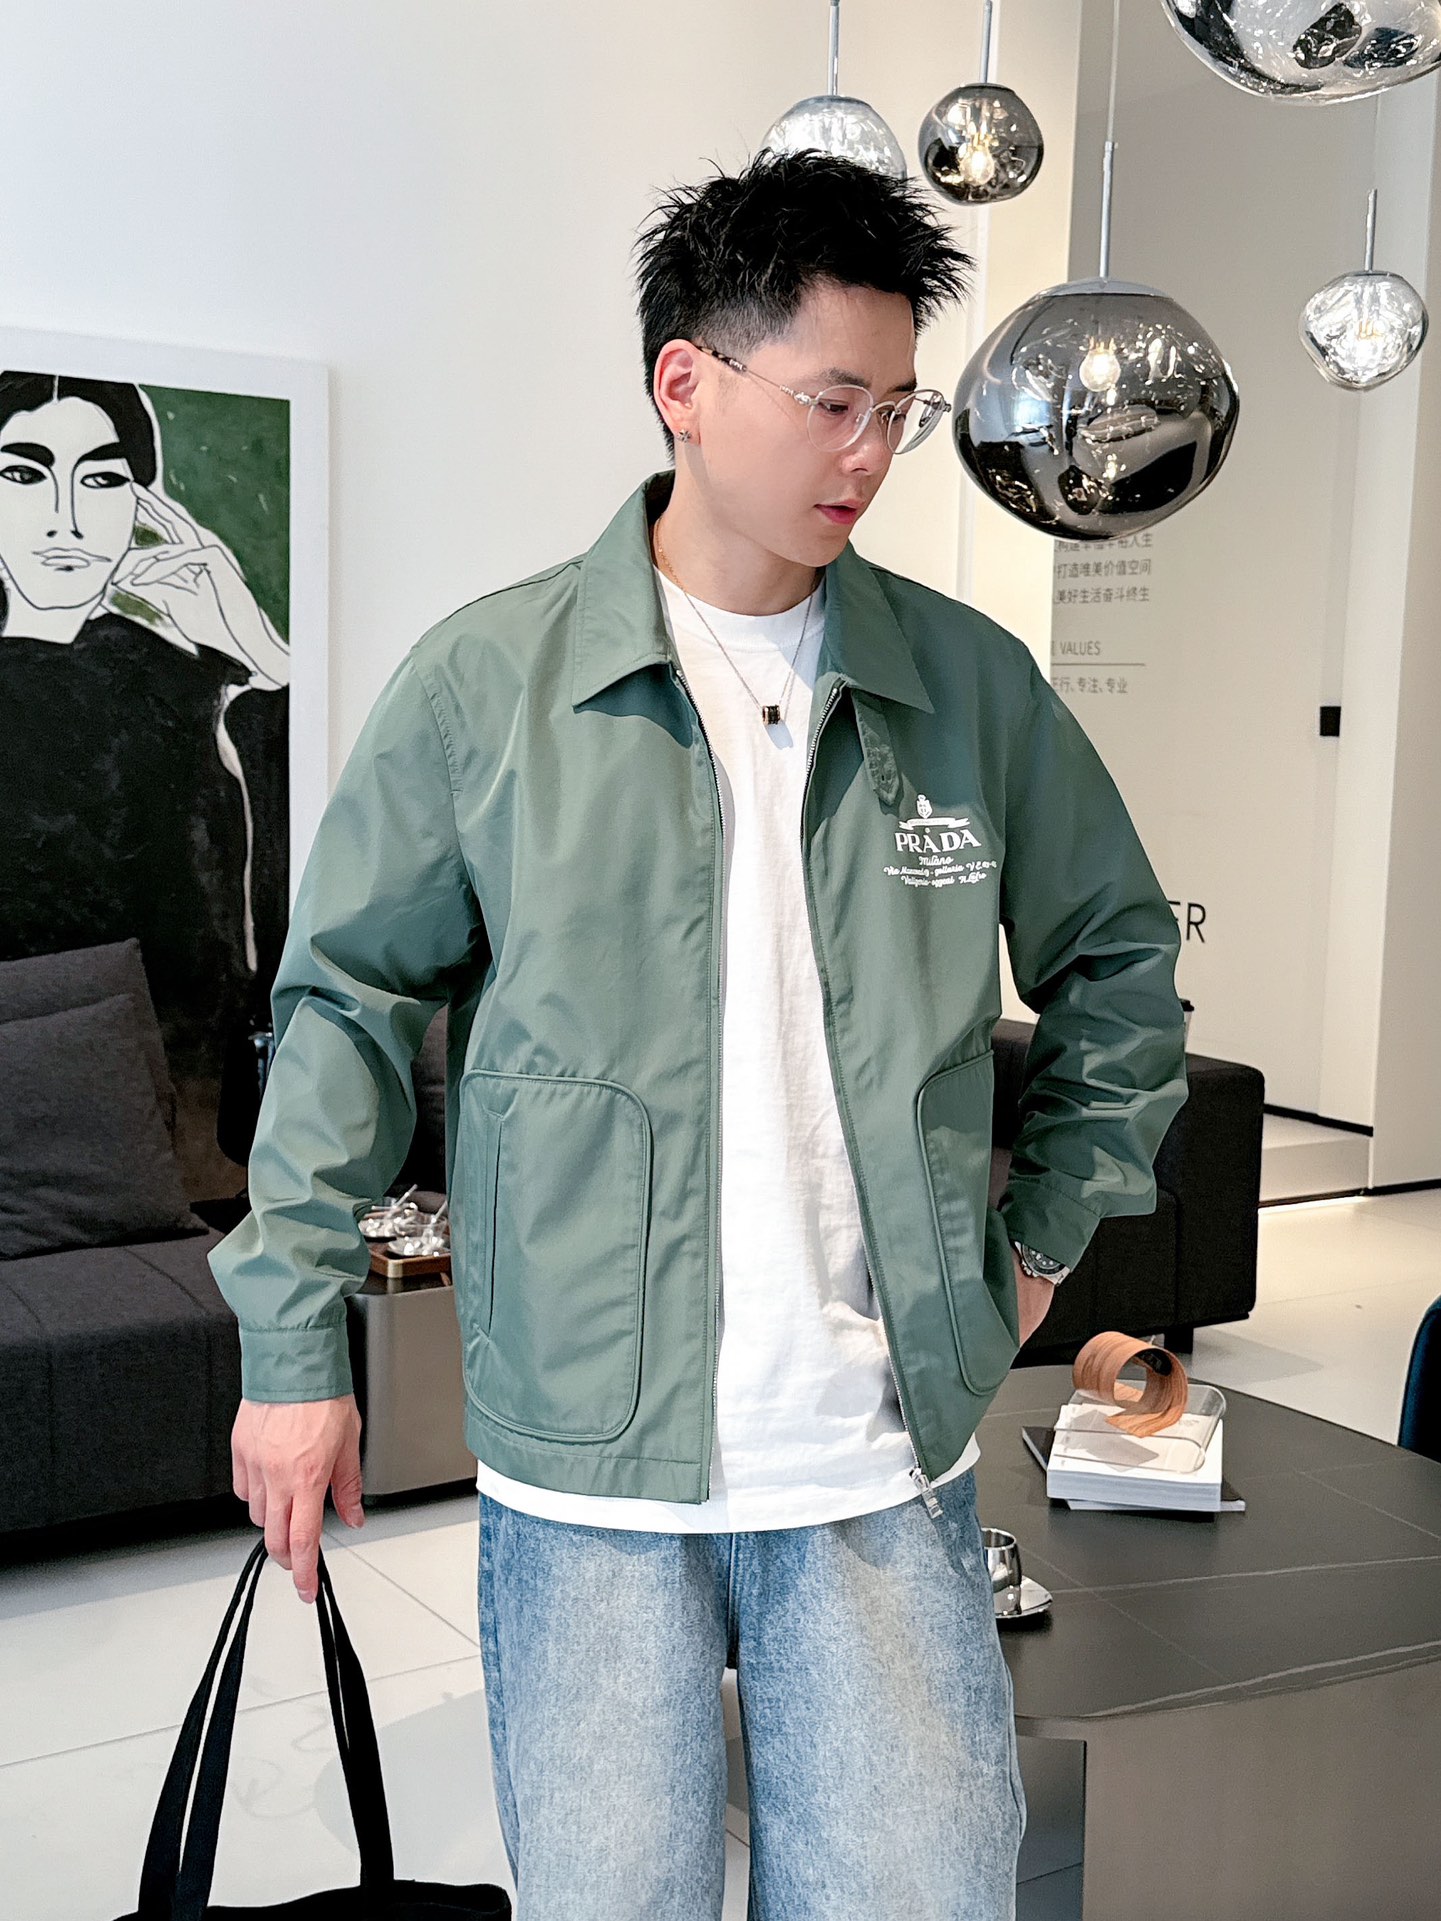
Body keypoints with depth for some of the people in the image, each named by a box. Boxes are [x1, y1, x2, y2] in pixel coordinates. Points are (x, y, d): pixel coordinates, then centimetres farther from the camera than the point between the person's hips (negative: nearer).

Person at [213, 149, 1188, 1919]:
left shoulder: (975, 685, 2)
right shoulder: (486, 681, -5)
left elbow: (1119, 963, 15)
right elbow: (347, 1004, 1)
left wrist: (1043, 1233, 10)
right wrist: (292, 1341, 1)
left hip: (889, 1463, 2)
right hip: (585, 1465, -2)